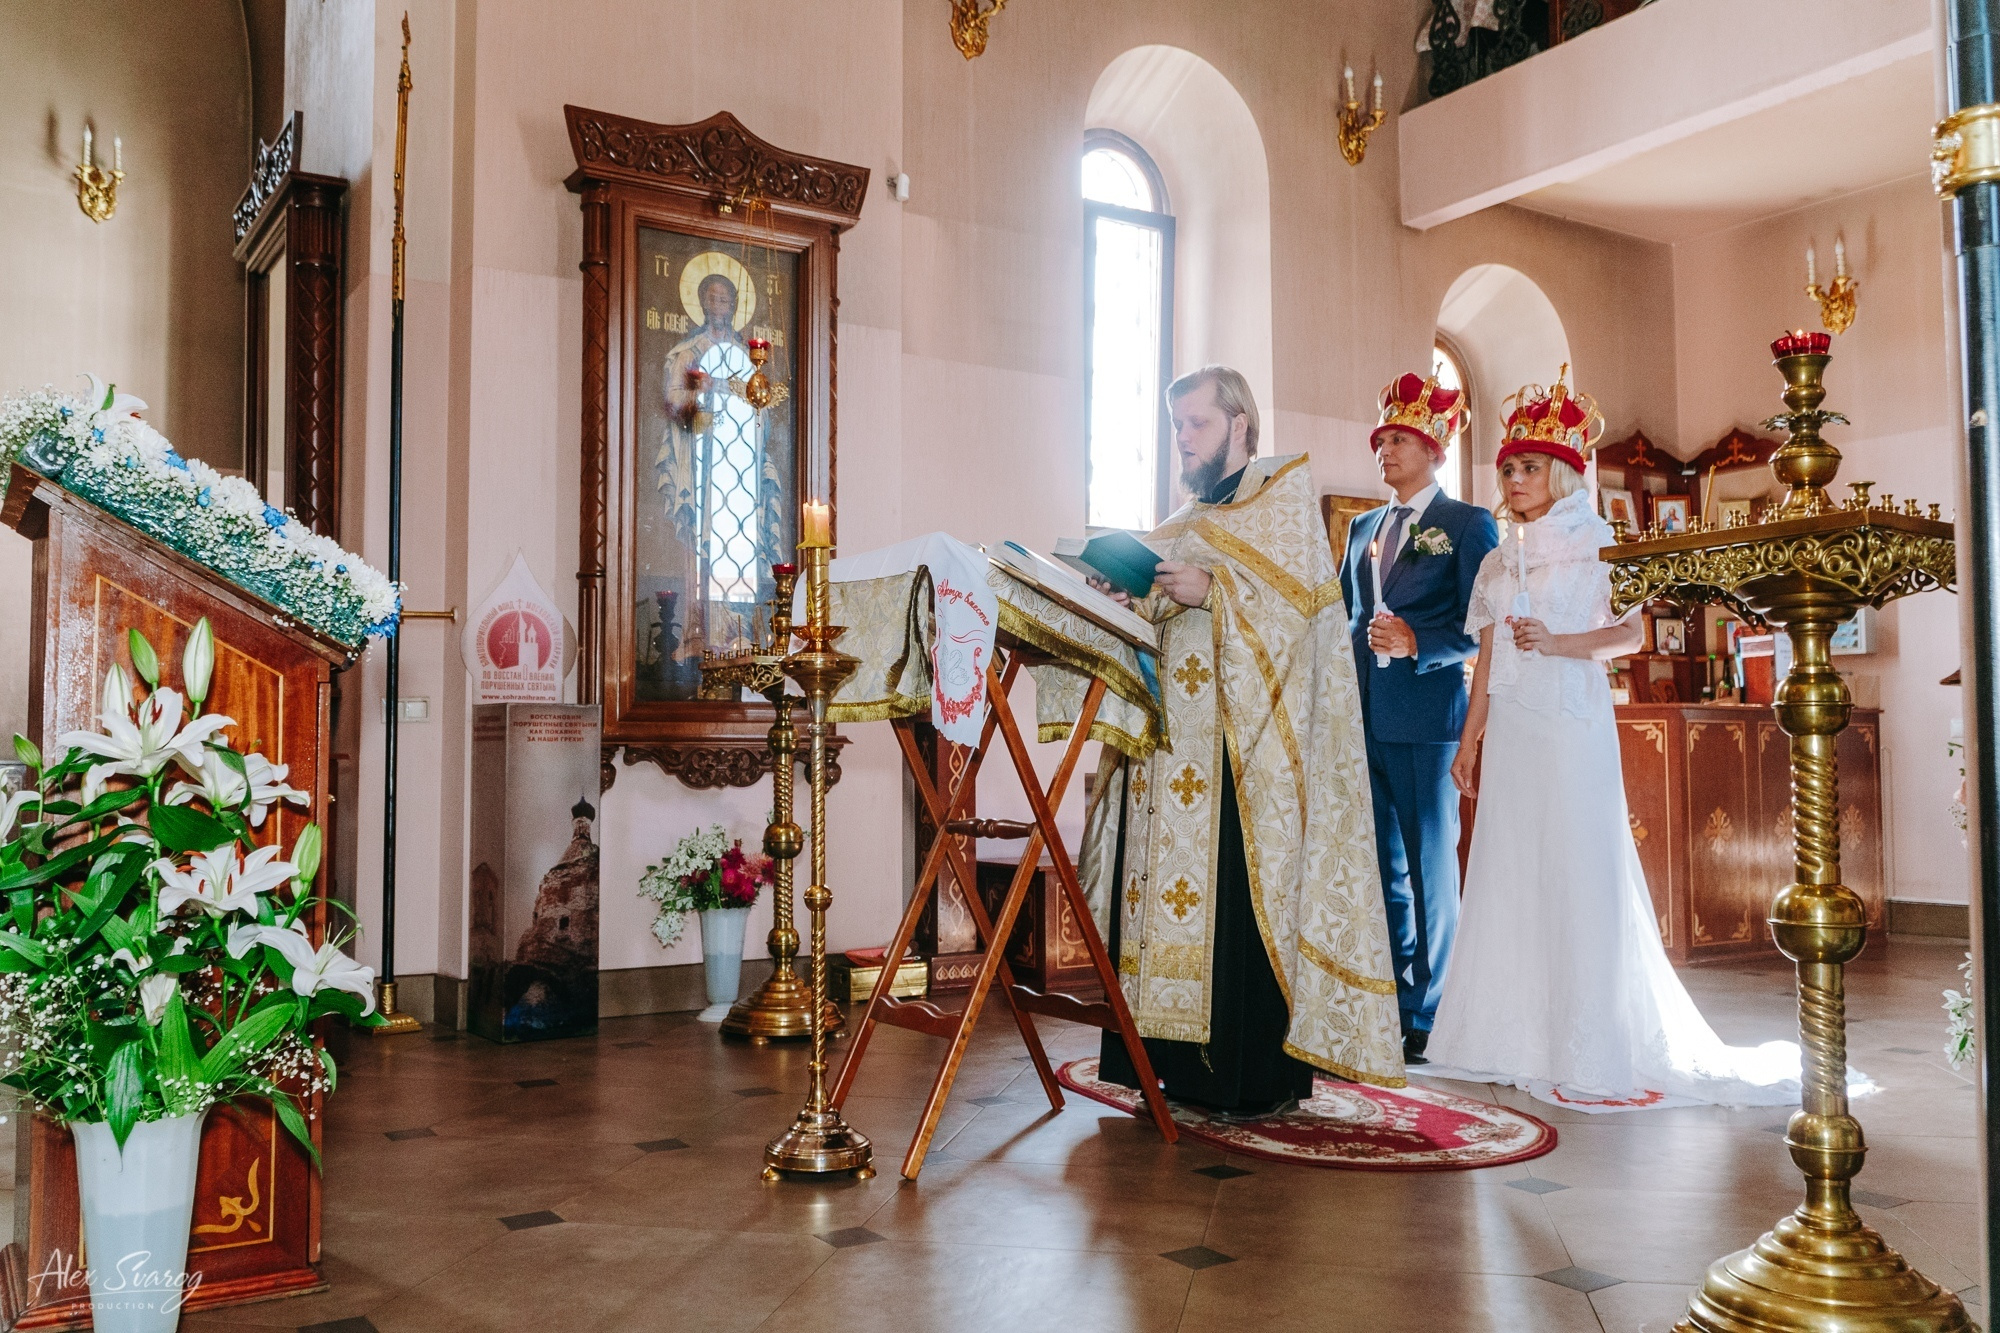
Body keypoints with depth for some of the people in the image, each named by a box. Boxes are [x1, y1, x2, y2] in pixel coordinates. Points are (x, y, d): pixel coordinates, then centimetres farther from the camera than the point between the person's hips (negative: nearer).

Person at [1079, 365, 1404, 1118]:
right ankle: (1182, 1061, 6)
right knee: (1168, 879, 0)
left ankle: (1264, 1074, -5)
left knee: (1244, 891, -11)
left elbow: (1302, 595, -9)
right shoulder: (1182, 524, 25)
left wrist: (1212, 590, -19)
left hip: (1246, 735, -6)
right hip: (1171, 739, 7)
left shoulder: (1286, 495, 6)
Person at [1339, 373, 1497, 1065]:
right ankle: (1390, 1008, 21)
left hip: (1426, 717, -6)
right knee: (1382, 868, 11)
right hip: (1363, 717, 6)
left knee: (1431, 869, 1)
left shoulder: (1468, 525, 0)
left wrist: (1415, 643, -21)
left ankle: (1430, 1018, 10)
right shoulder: (1363, 527, 20)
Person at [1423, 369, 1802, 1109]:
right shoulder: (1497, 562, 17)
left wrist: (1559, 644, -17)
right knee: (1510, 873, 4)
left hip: (1572, 723, -5)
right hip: (1510, 729, 6)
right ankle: (1520, 1038, 11)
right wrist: (1468, 740, 14)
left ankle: (1594, 1050, -2)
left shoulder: (1594, 544, 2)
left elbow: (1635, 630, -7)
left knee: (1579, 874, -7)